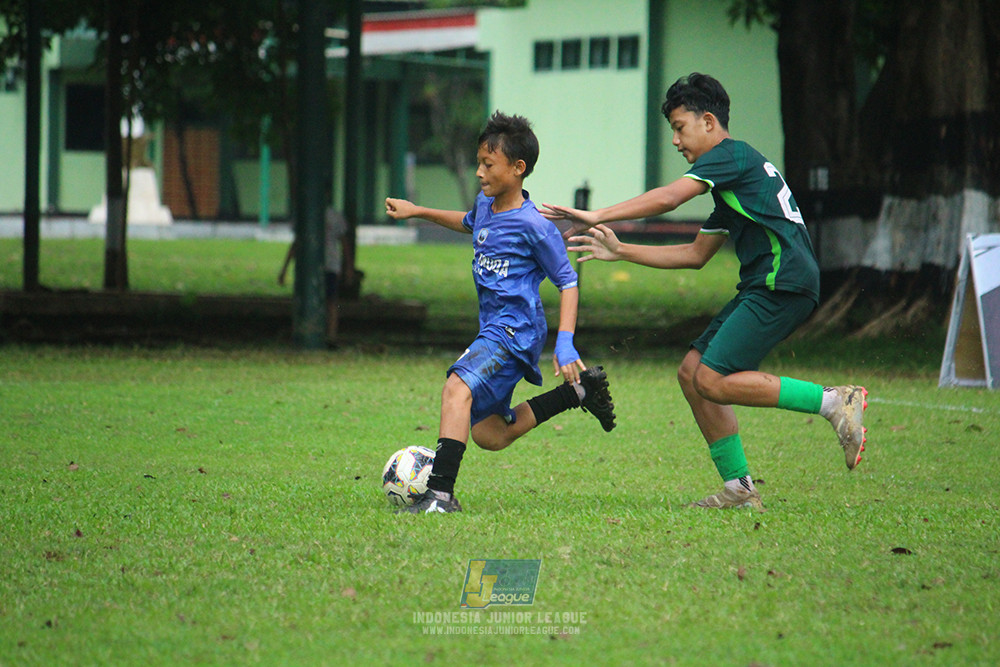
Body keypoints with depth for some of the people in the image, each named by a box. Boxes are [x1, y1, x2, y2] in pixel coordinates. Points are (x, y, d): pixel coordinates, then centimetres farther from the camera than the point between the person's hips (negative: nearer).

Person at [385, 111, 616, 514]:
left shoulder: (533, 226, -15)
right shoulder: (485, 205, 9)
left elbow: (568, 283, -9)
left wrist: (565, 343, -18)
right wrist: (418, 212, 33)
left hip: (516, 329, -9)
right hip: (493, 329, 9)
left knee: (458, 387, -31)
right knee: (488, 435, 11)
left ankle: (441, 493, -36)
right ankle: (578, 391, 23)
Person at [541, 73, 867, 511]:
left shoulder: (732, 154, -4)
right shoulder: (729, 179, 26)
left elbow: (667, 199, -16)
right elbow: (696, 254, 27)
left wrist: (597, 216, -12)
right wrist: (620, 251, 23)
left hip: (784, 282, -10)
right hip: (764, 288, 10)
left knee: (714, 381, -18)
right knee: (692, 372, 7)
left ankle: (835, 402, -14)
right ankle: (739, 488, 7)